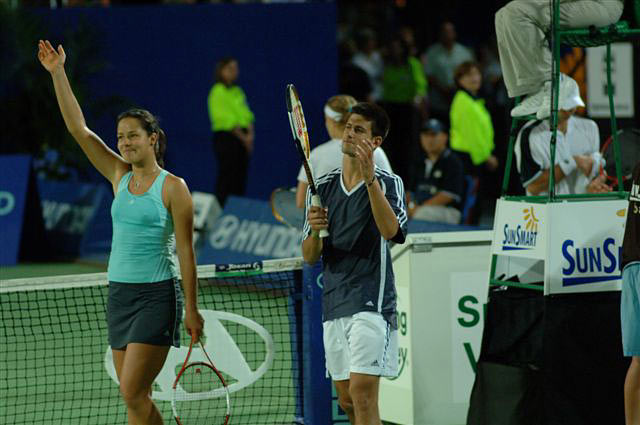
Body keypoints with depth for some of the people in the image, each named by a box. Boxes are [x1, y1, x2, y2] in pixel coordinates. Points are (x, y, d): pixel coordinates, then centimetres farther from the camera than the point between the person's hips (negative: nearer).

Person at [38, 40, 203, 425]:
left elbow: (186, 251, -6)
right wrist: (58, 73, 0)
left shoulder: (173, 187, -6)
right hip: (119, 292, 6)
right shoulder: (120, 176, 9)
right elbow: (79, 129, 6)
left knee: (133, 393, -13)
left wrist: (192, 308, -8)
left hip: (157, 295, -6)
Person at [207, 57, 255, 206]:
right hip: (226, 137, -7)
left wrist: (250, 135, -2)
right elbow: (225, 119, -11)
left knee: (240, 178, 4)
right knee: (226, 178, -10)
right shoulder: (218, 91, -6)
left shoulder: (238, 92, 17)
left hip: (242, 138, 8)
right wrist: (242, 137, -10)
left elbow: (247, 115, 14)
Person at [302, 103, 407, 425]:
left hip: (372, 302, -6)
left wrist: (369, 179, -29)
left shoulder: (387, 183, -1)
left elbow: (391, 231, -22)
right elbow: (310, 257, 10)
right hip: (334, 304, 6)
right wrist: (314, 230, -12)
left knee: (362, 393, -17)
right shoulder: (322, 187, 13)